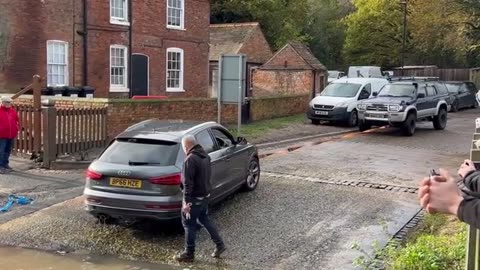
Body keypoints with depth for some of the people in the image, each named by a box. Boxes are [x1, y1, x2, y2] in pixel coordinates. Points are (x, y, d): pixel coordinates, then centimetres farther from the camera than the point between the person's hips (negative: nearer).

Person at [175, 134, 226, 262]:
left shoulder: (190, 160, -23)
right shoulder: (205, 156, 6)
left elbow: (188, 183, -25)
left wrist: (186, 201, -23)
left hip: (195, 198, -9)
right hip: (205, 195, 9)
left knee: (189, 224, 4)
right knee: (204, 220, 23)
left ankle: (189, 254, 14)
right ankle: (219, 245, 25)